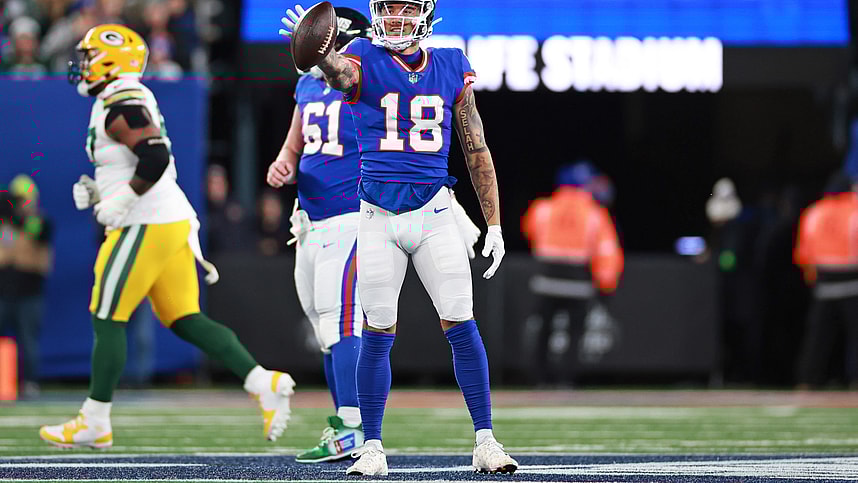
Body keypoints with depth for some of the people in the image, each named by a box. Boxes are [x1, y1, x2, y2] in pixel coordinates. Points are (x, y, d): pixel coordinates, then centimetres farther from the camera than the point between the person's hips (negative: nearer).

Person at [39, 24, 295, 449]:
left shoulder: (121, 106, -14)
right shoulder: (131, 103, 18)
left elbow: (155, 158, -27)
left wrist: (121, 202, -19)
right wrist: (97, 191, 17)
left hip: (145, 228, -10)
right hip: (174, 222, 10)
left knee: (107, 321, -1)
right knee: (185, 321, 7)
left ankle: (94, 424, 6)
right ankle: (264, 383, -4)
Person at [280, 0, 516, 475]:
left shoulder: (451, 70, 7)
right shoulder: (365, 61, 0)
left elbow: (477, 151, 13)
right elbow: (341, 73, -27)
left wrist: (494, 224, 10)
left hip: (434, 213, 1)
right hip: (379, 217, -1)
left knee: (461, 325, -5)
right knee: (377, 333, 0)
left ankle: (485, 441, 3)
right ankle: (372, 448, 10)